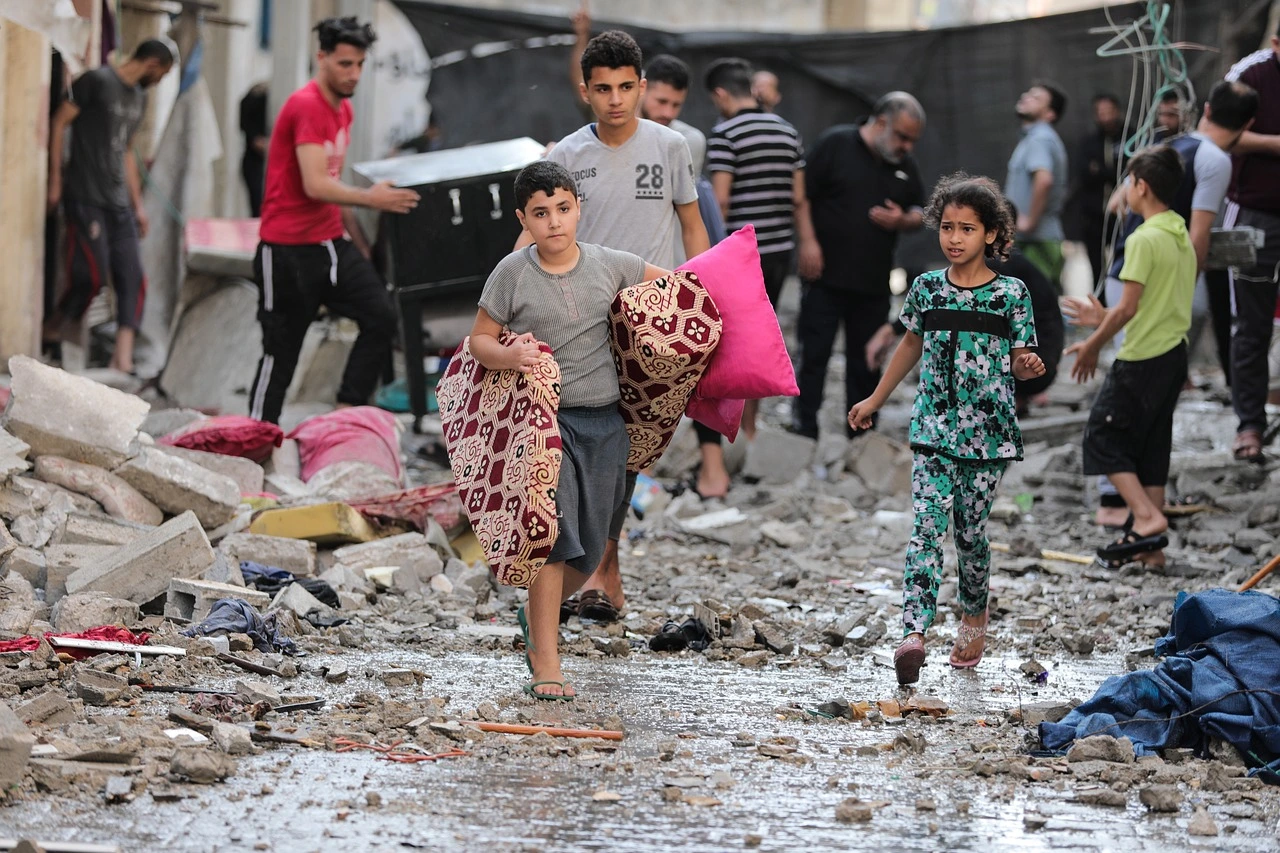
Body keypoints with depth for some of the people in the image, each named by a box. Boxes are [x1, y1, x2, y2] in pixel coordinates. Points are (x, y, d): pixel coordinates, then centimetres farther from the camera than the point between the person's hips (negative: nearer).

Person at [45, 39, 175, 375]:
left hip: (119, 202, 8)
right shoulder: (96, 81, -6)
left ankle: (123, 357, -6)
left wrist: (138, 204, 21)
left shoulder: (139, 98, 18)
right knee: (92, 274, -12)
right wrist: (55, 180, -11)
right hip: (86, 198, -8)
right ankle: (49, 332, 10)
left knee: (133, 278, -4)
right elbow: (59, 124, -6)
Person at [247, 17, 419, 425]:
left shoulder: (343, 108, 13)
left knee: (382, 317, -8)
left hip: (331, 243, 8)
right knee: (280, 354, -1)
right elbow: (316, 185, -24)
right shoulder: (307, 107, -16)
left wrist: (360, 243, 20)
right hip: (289, 250, -8)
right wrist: (370, 198, -18)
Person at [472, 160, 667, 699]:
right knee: (553, 535, -16)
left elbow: (668, 284, 20)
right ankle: (545, 663, -10)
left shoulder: (608, 265, 3)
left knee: (589, 549, 9)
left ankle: (536, 621, 38)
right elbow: (479, 339, 0)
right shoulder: (513, 273, -5)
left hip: (603, 421, 4)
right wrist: (509, 356, -21)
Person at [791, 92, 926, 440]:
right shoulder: (835, 144, -4)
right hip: (826, 275, -5)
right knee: (814, 354, -5)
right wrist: (808, 242, -14)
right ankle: (804, 434, -2)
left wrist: (903, 221, -4)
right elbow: (802, 194, -6)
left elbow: (920, 212, 19)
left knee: (866, 363, 8)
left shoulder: (905, 164, 12)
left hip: (874, 283, 5)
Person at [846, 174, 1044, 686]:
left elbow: (1018, 360, 1)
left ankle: (974, 619, 32)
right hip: (934, 431, 1)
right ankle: (914, 634, -23)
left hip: (987, 433, -1)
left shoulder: (1010, 294, -3)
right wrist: (875, 400, 26)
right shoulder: (927, 289, 5)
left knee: (970, 531, 6)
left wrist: (1028, 368, -23)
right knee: (927, 528, -11)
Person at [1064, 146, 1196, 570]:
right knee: (1151, 448, 12)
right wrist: (1104, 317, 22)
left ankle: (1147, 518, -11)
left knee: (1103, 436, 1)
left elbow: (1129, 306, -19)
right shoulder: (1183, 237, 12)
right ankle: (1151, 546, 13)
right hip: (1175, 355, 9)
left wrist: (1093, 344, -7)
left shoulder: (1144, 239, -16)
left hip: (1142, 359, -9)